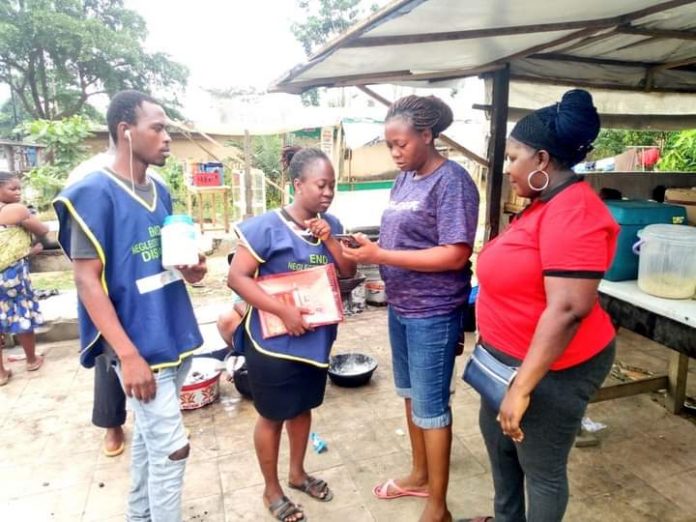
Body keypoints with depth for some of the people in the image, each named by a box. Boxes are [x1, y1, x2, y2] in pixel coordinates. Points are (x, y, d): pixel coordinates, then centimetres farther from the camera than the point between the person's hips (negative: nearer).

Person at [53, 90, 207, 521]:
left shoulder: (161, 192, 8)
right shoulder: (94, 193, -15)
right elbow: (88, 280, -17)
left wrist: (190, 269, -4)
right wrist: (128, 354, -21)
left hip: (175, 336, 8)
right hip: (140, 345, -8)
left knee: (149, 435, 22)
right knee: (171, 447, -1)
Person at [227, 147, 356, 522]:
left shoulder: (331, 224, 2)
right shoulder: (267, 226, -18)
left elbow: (349, 272, 2)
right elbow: (236, 277, -20)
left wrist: (329, 240, -14)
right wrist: (283, 311, -27)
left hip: (317, 337, 6)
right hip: (274, 341, -6)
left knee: (303, 407, 22)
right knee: (273, 416, 12)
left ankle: (297, 473, 45)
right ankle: (272, 490, 34)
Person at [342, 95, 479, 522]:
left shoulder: (452, 181, -17)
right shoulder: (405, 179, 8)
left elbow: (455, 255, -24)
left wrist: (380, 256, -25)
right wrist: (368, 249, -4)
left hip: (433, 313, -8)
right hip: (400, 307, 8)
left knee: (431, 406, 4)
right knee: (411, 394, 20)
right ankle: (420, 475, 42)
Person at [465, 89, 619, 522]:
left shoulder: (573, 211, -24)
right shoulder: (546, 204, 8)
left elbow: (567, 309, -30)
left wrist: (522, 387, -27)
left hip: (552, 367, -11)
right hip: (514, 356, 11)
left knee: (542, 468, 10)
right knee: (498, 438, 26)